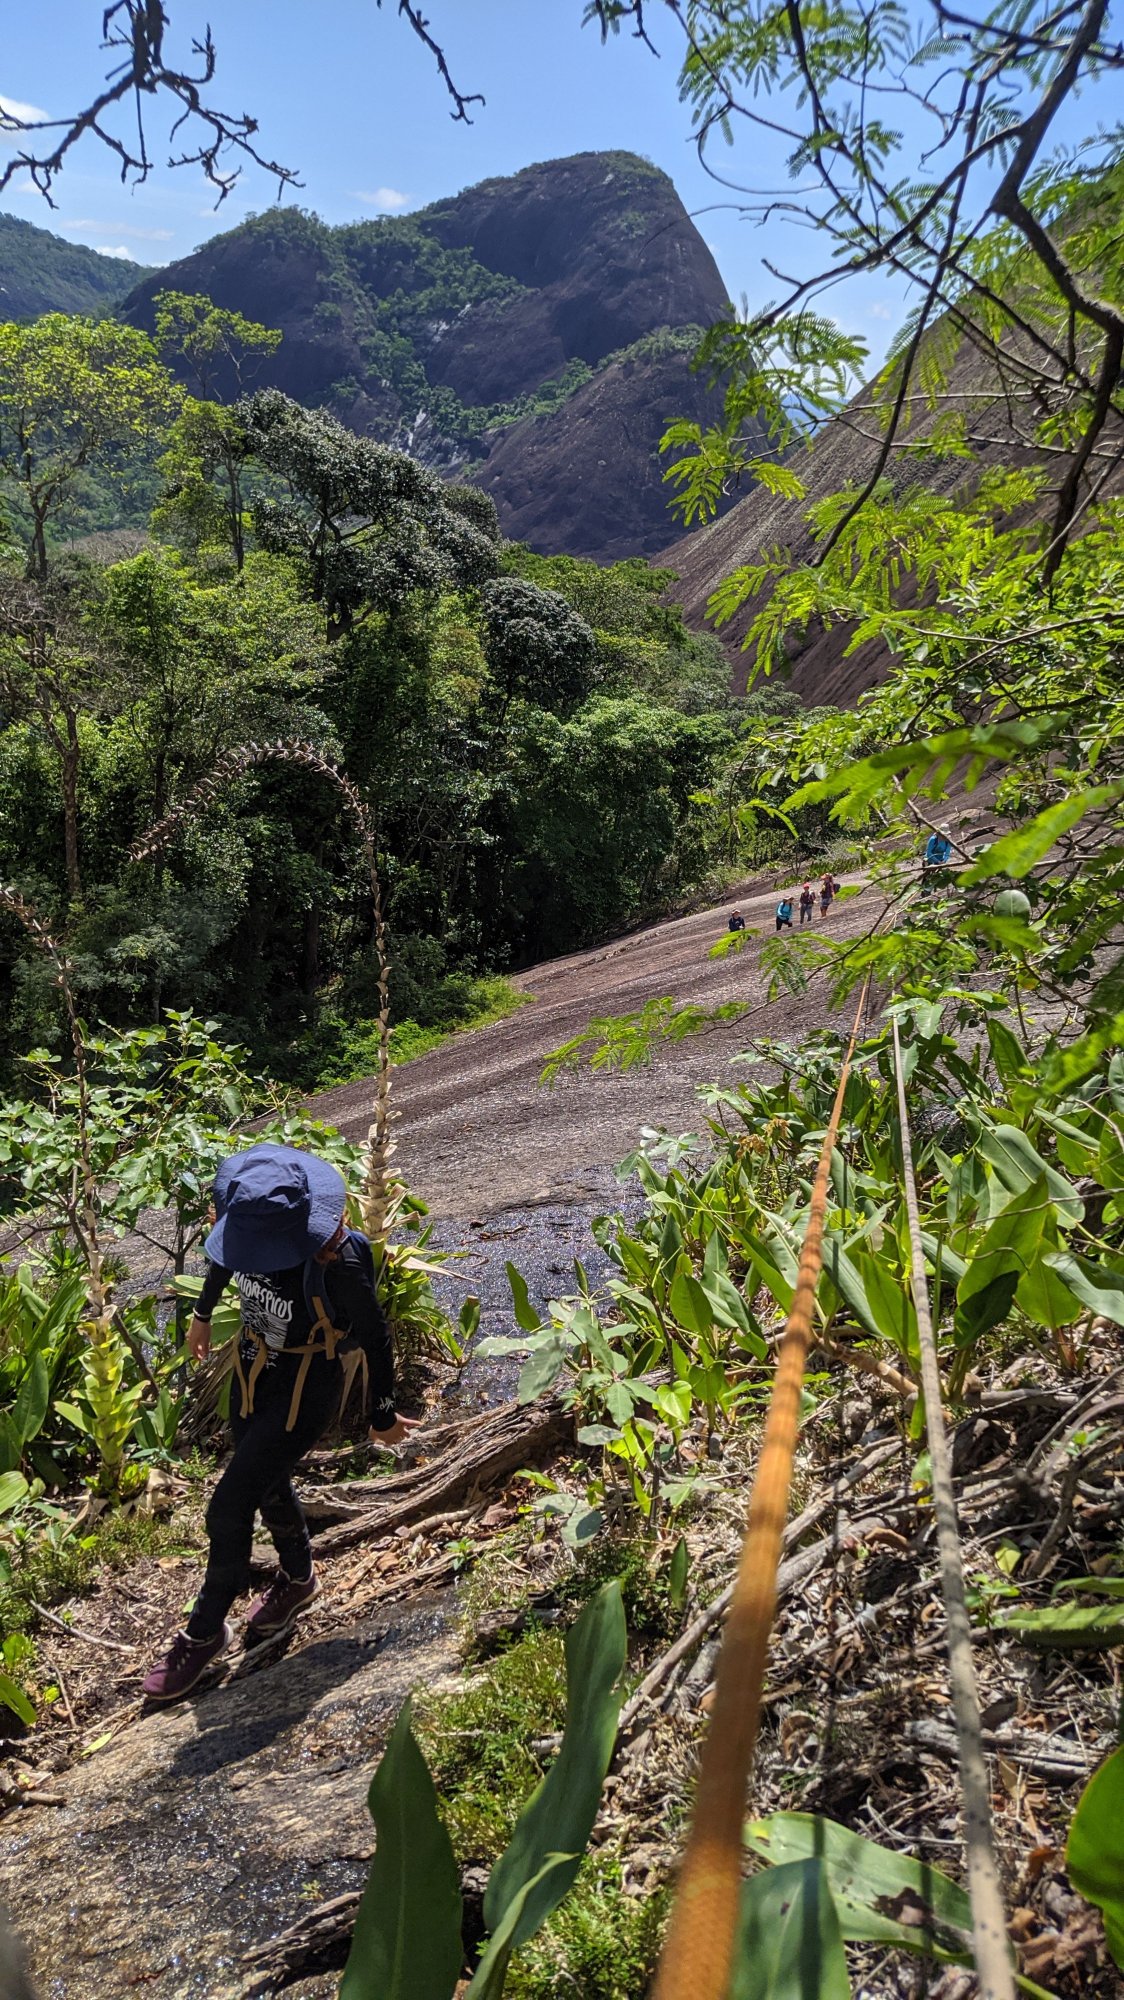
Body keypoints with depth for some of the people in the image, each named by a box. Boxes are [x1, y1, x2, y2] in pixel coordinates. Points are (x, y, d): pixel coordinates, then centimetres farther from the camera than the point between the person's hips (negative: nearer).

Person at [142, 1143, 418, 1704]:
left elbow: (373, 1338, -19)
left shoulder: (337, 1262, -36)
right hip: (251, 1371, 7)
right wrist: (203, 1313, 22)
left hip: (304, 1392, -6)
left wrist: (382, 1416, -6)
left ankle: (205, 1632, 26)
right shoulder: (247, 1223, -21)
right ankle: (298, 1579, 53)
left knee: (228, 1510, 0)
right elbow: (223, 1261, 6)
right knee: (266, 1486, 25)